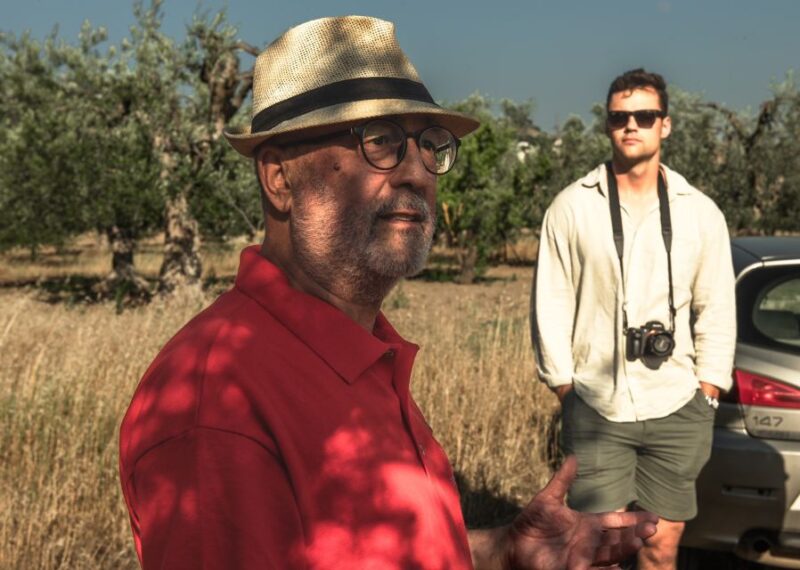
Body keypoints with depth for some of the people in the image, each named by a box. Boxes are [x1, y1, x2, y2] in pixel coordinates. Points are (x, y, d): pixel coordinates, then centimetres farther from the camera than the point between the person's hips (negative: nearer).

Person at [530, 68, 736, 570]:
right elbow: (551, 303, 1)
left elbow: (717, 310, 8)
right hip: (596, 409, -1)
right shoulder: (572, 207, 0)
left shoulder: (701, 213, 6)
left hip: (677, 411, 2)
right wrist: (565, 385, -2)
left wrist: (707, 392, 2)